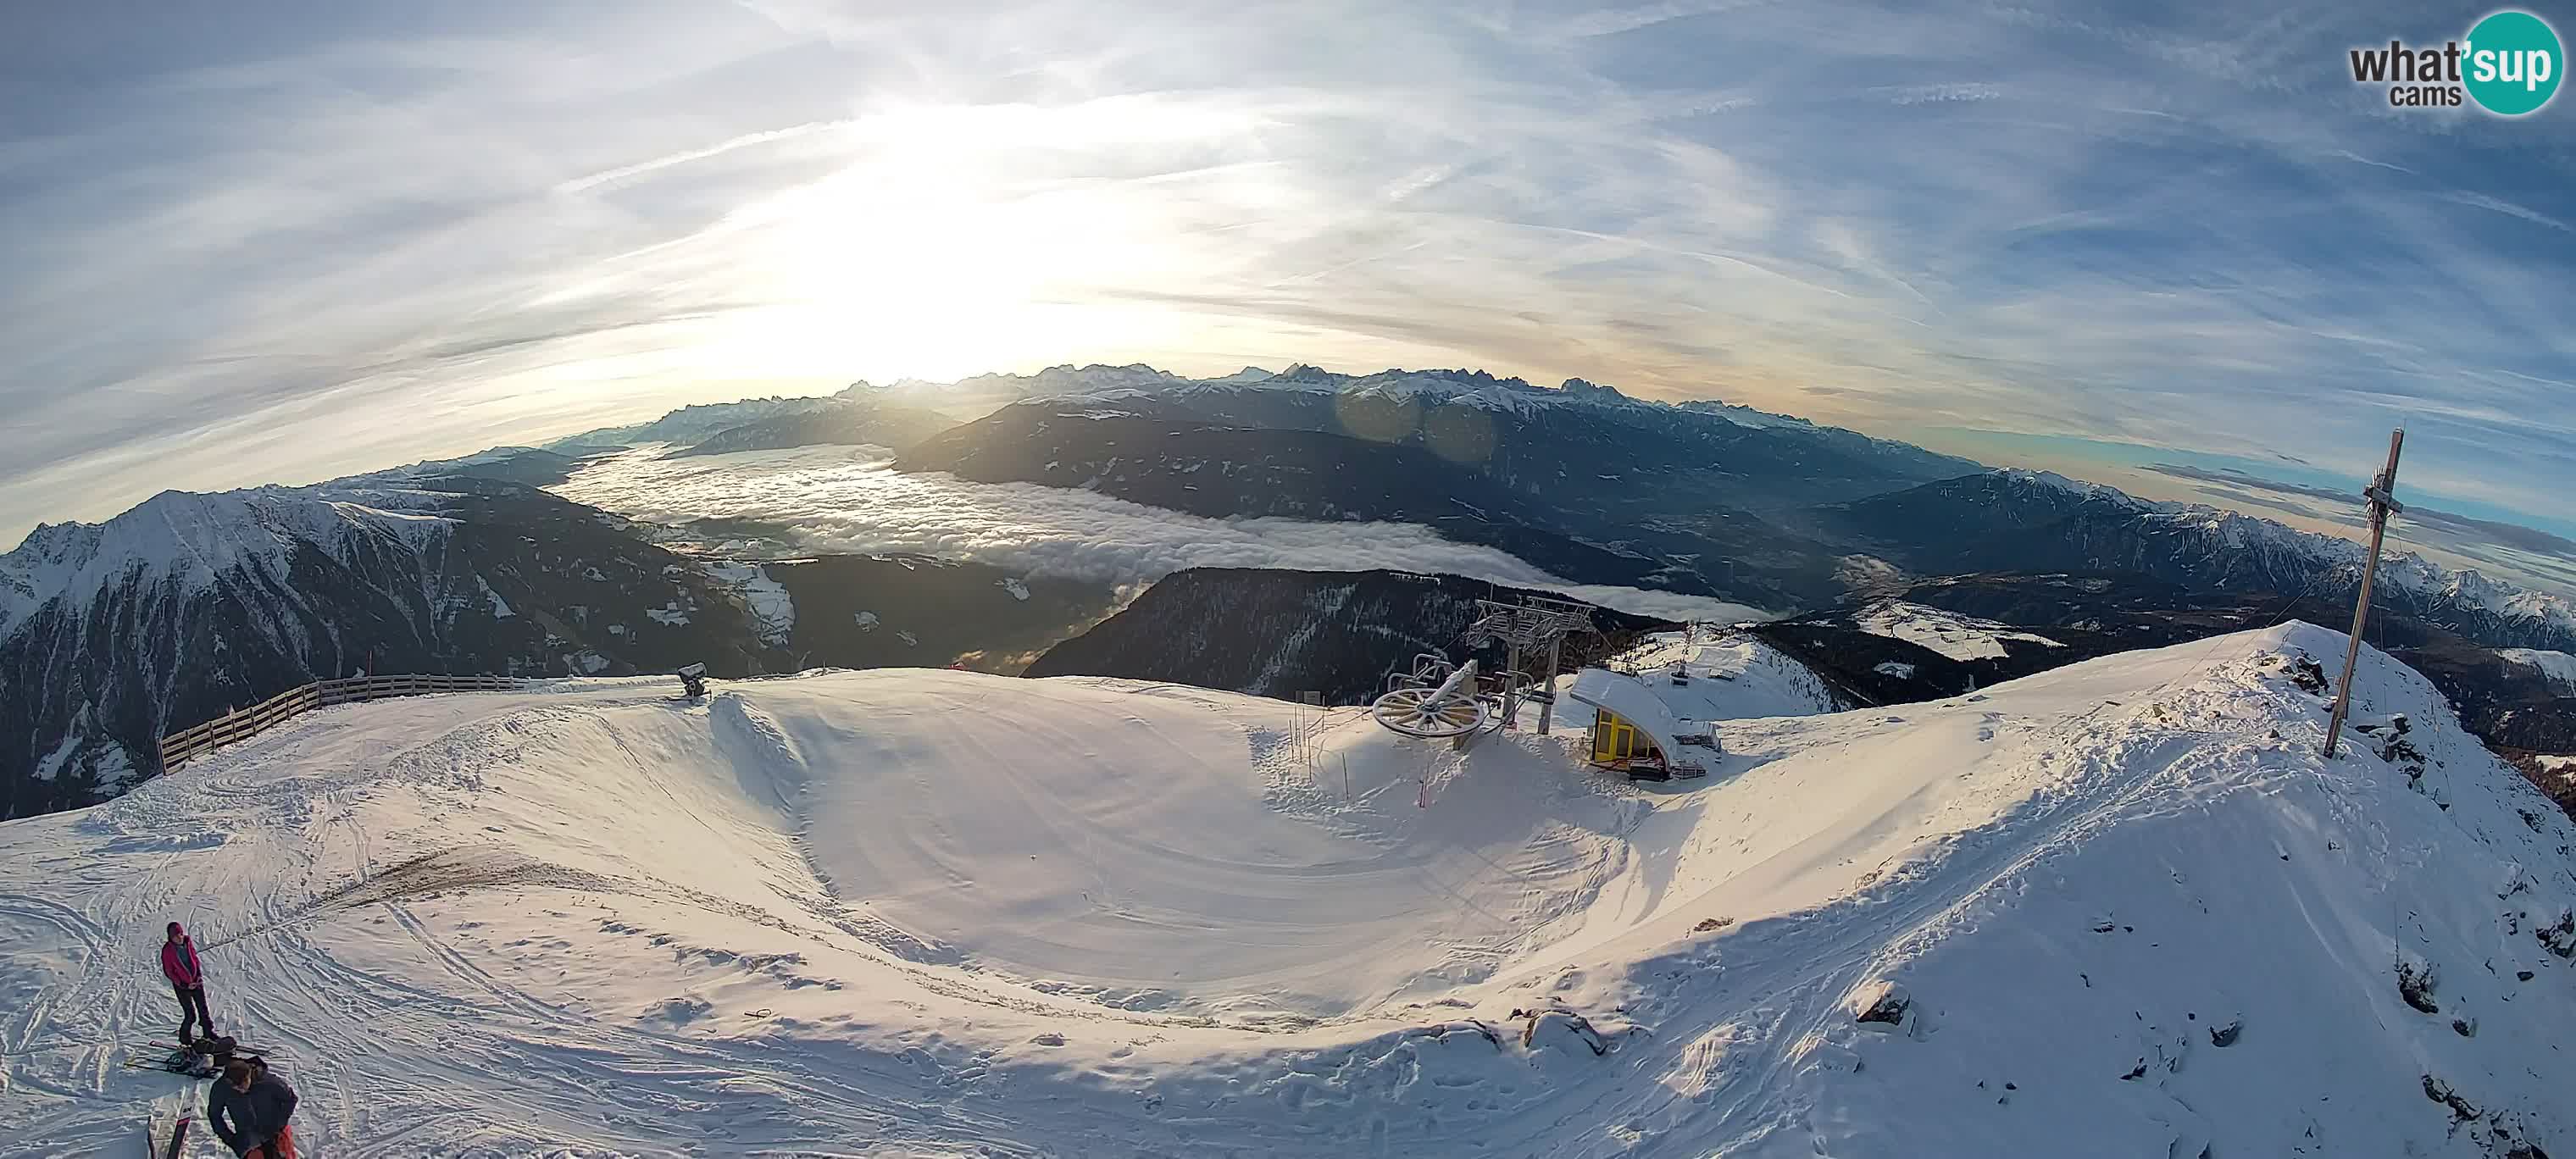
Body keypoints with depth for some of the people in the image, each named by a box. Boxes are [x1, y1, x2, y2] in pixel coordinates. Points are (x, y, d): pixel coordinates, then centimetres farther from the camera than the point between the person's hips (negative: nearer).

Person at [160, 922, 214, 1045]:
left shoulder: (188, 943, -4)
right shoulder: (168, 950, -15)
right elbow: (168, 972, -8)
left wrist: (199, 975, -2)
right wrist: (184, 985, -12)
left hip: (196, 981, 4)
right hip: (182, 985, -4)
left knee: (203, 1010, 8)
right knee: (191, 1015, 0)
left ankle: (209, 1034, 22)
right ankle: (185, 1038, 23)